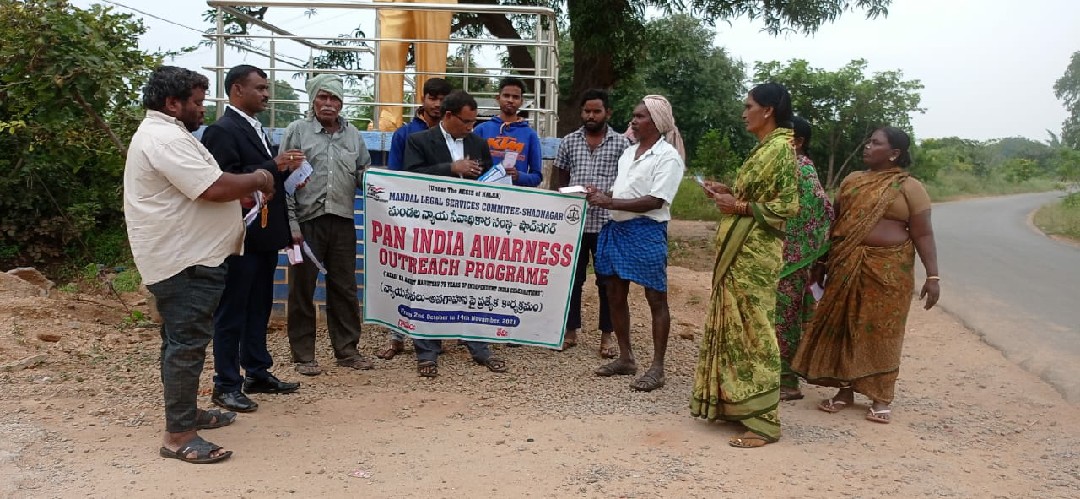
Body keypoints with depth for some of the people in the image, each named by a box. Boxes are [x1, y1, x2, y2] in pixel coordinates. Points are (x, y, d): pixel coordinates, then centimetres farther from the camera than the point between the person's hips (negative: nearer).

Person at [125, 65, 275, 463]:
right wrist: (257, 180, -9)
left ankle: (186, 412, 32)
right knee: (187, 343, -7)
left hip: (183, 256, 12)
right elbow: (215, 188, -26)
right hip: (185, 261, -12)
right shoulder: (166, 139, -19)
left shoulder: (160, 133, 18)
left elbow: (203, 187, 21)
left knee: (183, 340, 19)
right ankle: (178, 435, -1)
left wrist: (245, 189, 10)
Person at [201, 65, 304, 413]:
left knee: (259, 308, 16)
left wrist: (285, 168, -1)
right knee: (231, 313, 2)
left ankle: (258, 373, 27)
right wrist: (273, 167, -24)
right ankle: (226, 385, 12)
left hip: (264, 235, 9)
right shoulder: (221, 131, -13)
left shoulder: (256, 130, 16)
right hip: (240, 237, -9)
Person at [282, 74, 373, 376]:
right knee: (302, 289, 5)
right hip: (306, 222, -3)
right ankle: (303, 355, 16)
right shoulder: (297, 131, 2)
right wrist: (291, 223, -8)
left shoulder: (352, 134, 12)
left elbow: (363, 173, 14)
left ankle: (346, 350, 21)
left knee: (345, 288, 9)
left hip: (342, 221, 3)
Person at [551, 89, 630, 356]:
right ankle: (570, 330, 21)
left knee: (607, 280, 6)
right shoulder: (569, 141, 7)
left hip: (607, 221, -2)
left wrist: (606, 196, -14)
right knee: (572, 277, 9)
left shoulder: (621, 143, 1)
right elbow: (559, 177, 13)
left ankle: (607, 334, 17)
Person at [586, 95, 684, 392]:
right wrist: (601, 195, -1)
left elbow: (655, 201, -18)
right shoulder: (628, 153, 16)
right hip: (616, 229, 8)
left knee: (656, 299, 0)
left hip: (647, 232, -8)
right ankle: (625, 358, 25)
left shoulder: (667, 156, -8)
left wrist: (609, 203, -19)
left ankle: (657, 368, 6)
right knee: (615, 295, 12)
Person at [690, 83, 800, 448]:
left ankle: (763, 420, 2)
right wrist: (729, 192, 10)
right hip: (739, 251, 10)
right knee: (733, 325, 14)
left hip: (755, 252, -10)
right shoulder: (765, 147, 15)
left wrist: (739, 206, -18)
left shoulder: (780, 148, -13)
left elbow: (788, 205, -19)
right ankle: (735, 402, 24)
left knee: (753, 329, -5)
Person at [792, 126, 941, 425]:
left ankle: (881, 397, 13)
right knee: (843, 325, 6)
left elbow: (923, 234, -5)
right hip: (847, 267, 4)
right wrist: (823, 260, 12)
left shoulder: (909, 187, -3)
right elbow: (834, 222, 14)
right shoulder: (852, 181, 11)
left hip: (887, 270, -4)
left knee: (881, 329, 1)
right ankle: (845, 390, 18)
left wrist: (932, 276, -11)